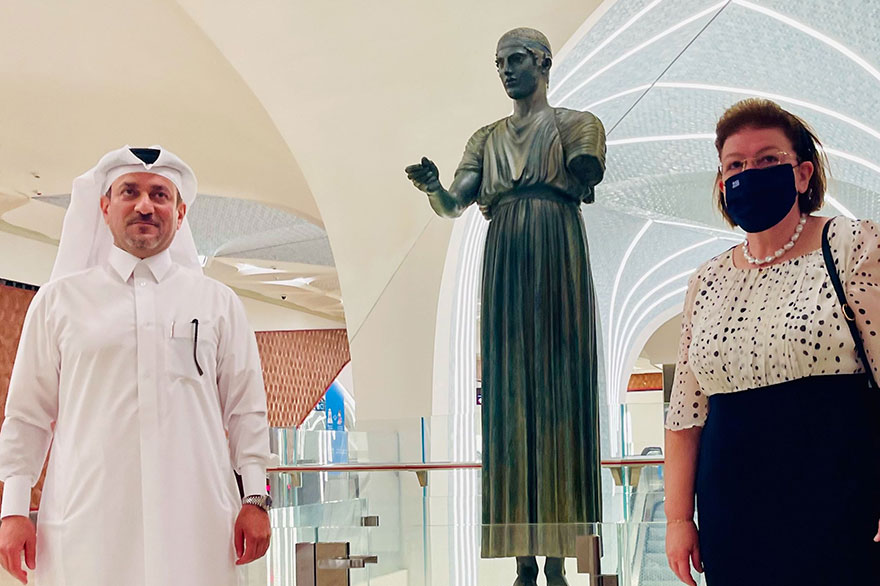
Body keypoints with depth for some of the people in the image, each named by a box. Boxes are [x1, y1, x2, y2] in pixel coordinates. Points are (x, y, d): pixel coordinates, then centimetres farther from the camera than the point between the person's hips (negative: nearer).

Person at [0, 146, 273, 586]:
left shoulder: (218, 302, 13)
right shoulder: (60, 299, 11)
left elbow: (246, 410, 12)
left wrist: (255, 498, 3)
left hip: (196, 521, 1)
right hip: (85, 523, 0)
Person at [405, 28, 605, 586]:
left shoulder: (577, 124, 9)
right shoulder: (487, 138, 19)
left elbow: (580, 185, -9)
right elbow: (453, 206, 6)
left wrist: (498, 194, -7)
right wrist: (434, 186, -15)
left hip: (558, 270, -3)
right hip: (505, 271, 4)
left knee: (558, 397, -6)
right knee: (509, 398, -2)